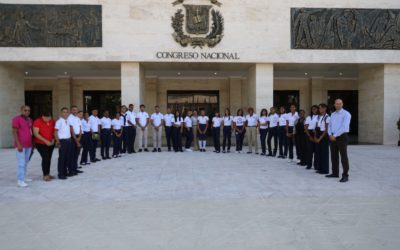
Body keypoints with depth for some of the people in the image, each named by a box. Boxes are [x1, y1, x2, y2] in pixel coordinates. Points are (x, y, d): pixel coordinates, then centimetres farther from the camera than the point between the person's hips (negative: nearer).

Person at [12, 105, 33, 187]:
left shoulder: (29, 120, 13)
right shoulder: (17, 119, -7)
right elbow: (14, 132, -12)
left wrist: (32, 144, 15)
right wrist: (18, 144, -19)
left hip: (29, 145, 7)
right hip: (21, 145, -7)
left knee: (25, 162, 12)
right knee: (21, 163, -8)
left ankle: (23, 177, 20)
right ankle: (20, 180, -6)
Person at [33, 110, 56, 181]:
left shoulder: (52, 122, 1)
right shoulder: (37, 122, -13)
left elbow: (54, 131, 13)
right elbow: (36, 133, -16)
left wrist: (53, 139, -2)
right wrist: (45, 141, -20)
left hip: (50, 143, 5)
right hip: (41, 144, -5)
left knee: (49, 158, 8)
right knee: (45, 158, -11)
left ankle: (48, 174, 19)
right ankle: (45, 175, -2)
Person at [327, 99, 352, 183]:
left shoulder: (346, 114, -7)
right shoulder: (333, 114, 15)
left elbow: (344, 127, -17)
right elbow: (330, 126, 14)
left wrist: (335, 135, -16)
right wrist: (330, 135, -4)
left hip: (342, 137, -7)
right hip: (333, 137, 7)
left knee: (343, 157, -4)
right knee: (334, 156, 12)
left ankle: (345, 176, 0)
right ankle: (335, 173, 23)